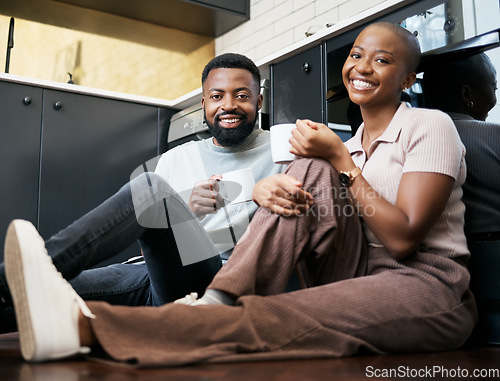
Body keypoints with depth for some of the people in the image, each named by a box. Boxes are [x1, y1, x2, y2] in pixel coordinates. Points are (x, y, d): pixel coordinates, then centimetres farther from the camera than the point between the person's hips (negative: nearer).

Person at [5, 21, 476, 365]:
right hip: (358, 278, 5)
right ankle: (218, 303, -28)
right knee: (310, 168, -17)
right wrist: (265, 188, -18)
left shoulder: (431, 126, -2)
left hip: (428, 289, -5)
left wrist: (341, 160, -11)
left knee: (273, 319, -32)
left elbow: (403, 238, -13)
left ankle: (85, 325, -41)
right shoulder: (350, 142, 17)